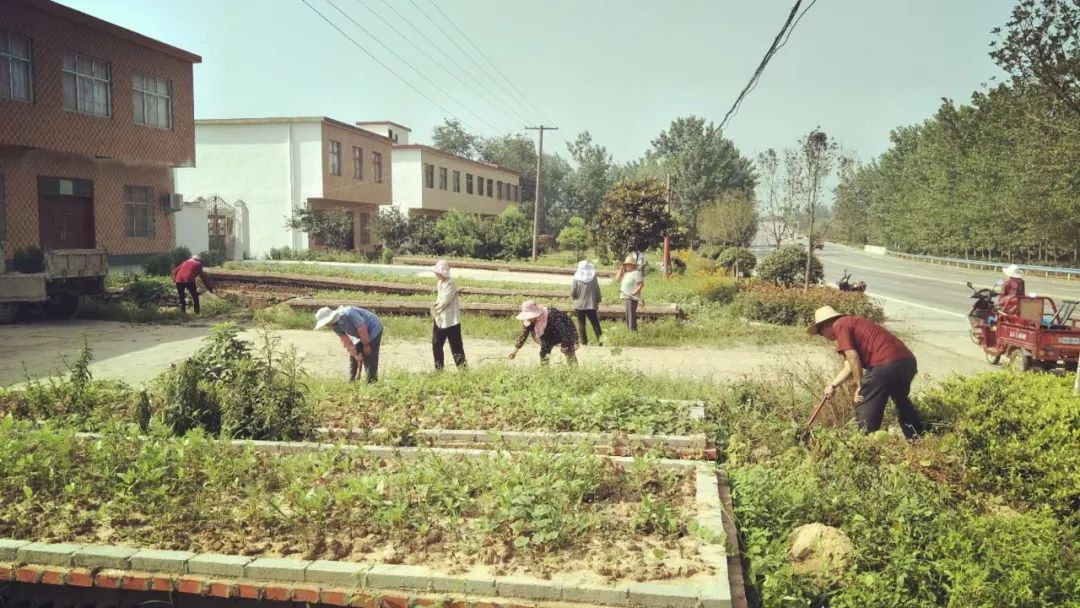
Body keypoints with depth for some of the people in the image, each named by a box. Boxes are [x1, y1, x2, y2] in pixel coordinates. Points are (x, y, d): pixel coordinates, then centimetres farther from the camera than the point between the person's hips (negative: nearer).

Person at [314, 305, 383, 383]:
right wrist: (356, 354, -9)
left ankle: (371, 382, -6)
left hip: (374, 329, -8)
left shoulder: (348, 313, -34)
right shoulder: (335, 326, -9)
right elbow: (346, 341, -5)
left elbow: (362, 329, -28)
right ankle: (352, 382, 16)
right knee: (353, 357, 7)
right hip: (361, 335, 8)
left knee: (370, 358, -11)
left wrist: (366, 345, -18)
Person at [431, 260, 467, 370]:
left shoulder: (451, 284, -17)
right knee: (436, 344, 11)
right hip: (440, 320, 8)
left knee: (456, 345, -6)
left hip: (451, 320, -8)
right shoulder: (440, 283, 10)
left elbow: (444, 301, -18)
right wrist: (435, 311, 1)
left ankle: (462, 367, -1)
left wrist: (435, 310, -4)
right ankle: (438, 368, 21)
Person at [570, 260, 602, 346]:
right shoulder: (594, 278, -3)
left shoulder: (577, 279, -10)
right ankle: (600, 337, -3)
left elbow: (573, 293, -9)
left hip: (580, 305, -2)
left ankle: (584, 341, 8)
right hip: (591, 304, 2)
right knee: (595, 323, 9)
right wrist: (598, 302, 13)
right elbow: (597, 291, 2)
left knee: (581, 324, 8)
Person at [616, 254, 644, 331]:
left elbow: (641, 284, -12)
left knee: (631, 315, -11)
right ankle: (628, 330, 21)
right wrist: (621, 269, 8)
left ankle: (633, 330, -10)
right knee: (627, 316, 14)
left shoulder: (636, 273, -8)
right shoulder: (625, 273, 17)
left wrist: (634, 292, -20)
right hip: (625, 297, 9)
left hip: (632, 298, -9)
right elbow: (617, 279, 12)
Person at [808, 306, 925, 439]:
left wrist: (860, 386, -3)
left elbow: (852, 358, -10)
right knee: (902, 402, 31)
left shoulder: (839, 326, 1)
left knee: (865, 410, 3)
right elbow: (850, 366, 29)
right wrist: (833, 385, 23)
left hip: (886, 364, -10)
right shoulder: (851, 324, 29)